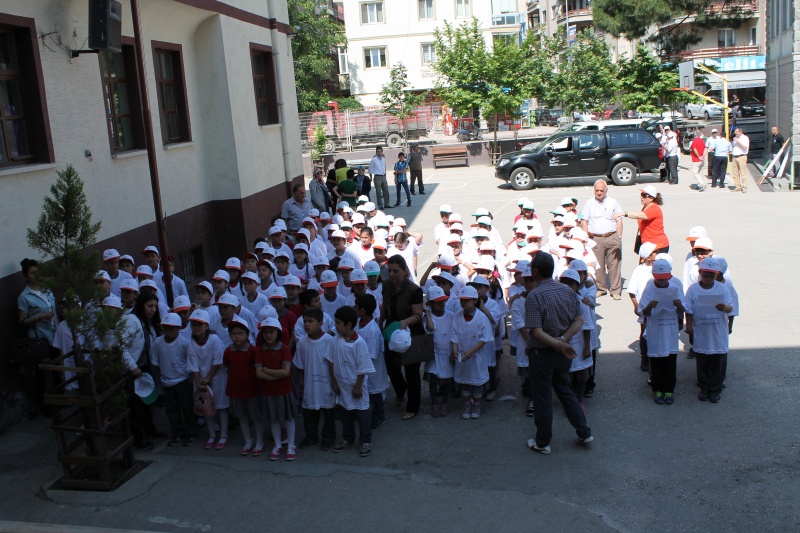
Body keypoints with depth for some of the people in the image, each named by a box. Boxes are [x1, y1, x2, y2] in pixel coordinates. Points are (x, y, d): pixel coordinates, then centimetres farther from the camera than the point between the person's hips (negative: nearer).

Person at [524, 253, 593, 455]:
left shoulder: (533, 296, -20)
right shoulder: (568, 291, -1)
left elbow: (537, 332, -25)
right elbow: (579, 321, -1)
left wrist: (559, 345, -25)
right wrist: (563, 340, -12)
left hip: (542, 353, -6)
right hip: (563, 354, 6)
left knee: (542, 398, 7)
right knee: (565, 391, 23)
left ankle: (542, 443, 18)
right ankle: (584, 432, 26)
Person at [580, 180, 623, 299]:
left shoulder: (613, 202, 12)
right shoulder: (589, 204, 13)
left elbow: (619, 221, 11)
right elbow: (584, 221, 11)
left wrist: (619, 238, 3)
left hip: (612, 237, 0)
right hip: (595, 238, 1)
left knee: (614, 265, -3)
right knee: (598, 265, 0)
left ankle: (615, 290, 3)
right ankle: (601, 288, 13)